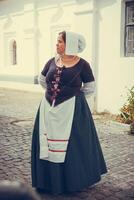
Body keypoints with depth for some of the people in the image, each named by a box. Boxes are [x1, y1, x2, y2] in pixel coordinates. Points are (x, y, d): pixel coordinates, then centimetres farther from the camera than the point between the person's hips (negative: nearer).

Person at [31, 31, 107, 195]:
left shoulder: (82, 64, -6)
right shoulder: (52, 62, 6)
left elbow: (90, 88, 0)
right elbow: (42, 80, 20)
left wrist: (73, 96, 6)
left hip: (71, 111, -5)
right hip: (49, 109, 5)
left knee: (72, 145, 1)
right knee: (47, 144, 8)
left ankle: (74, 181, 20)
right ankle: (51, 179, 24)